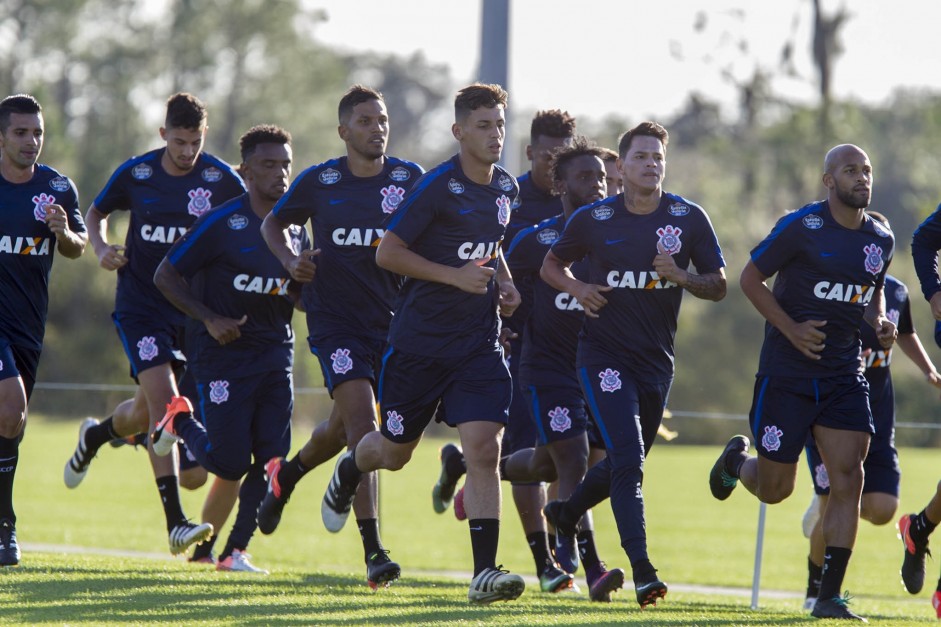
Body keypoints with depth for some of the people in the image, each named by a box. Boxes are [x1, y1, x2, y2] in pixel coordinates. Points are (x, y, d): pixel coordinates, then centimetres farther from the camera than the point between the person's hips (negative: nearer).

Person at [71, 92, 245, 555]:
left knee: (152, 410, 9)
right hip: (140, 304, -2)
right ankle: (175, 523, -18)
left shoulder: (222, 179, -4)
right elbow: (97, 213, 13)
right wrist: (101, 248, -7)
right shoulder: (135, 174, -4)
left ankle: (95, 437, 45)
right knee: (163, 400, -17)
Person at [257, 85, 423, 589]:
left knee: (345, 428, 14)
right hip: (336, 319, -3)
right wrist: (290, 261, -4)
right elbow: (272, 224, 15)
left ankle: (287, 473, 48)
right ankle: (373, 551, -18)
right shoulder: (319, 182, 0)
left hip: (392, 318, 3)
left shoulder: (410, 179, 1)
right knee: (362, 423, -16)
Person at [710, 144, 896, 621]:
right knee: (774, 490, 5)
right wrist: (791, 329, -16)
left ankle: (829, 597, -5)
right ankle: (737, 459, 42)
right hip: (787, 372, -4)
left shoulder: (881, 240, 6)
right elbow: (750, 279, -6)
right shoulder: (801, 227, -12)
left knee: (848, 479, -9)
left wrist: (879, 323, 1)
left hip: (844, 374, 4)